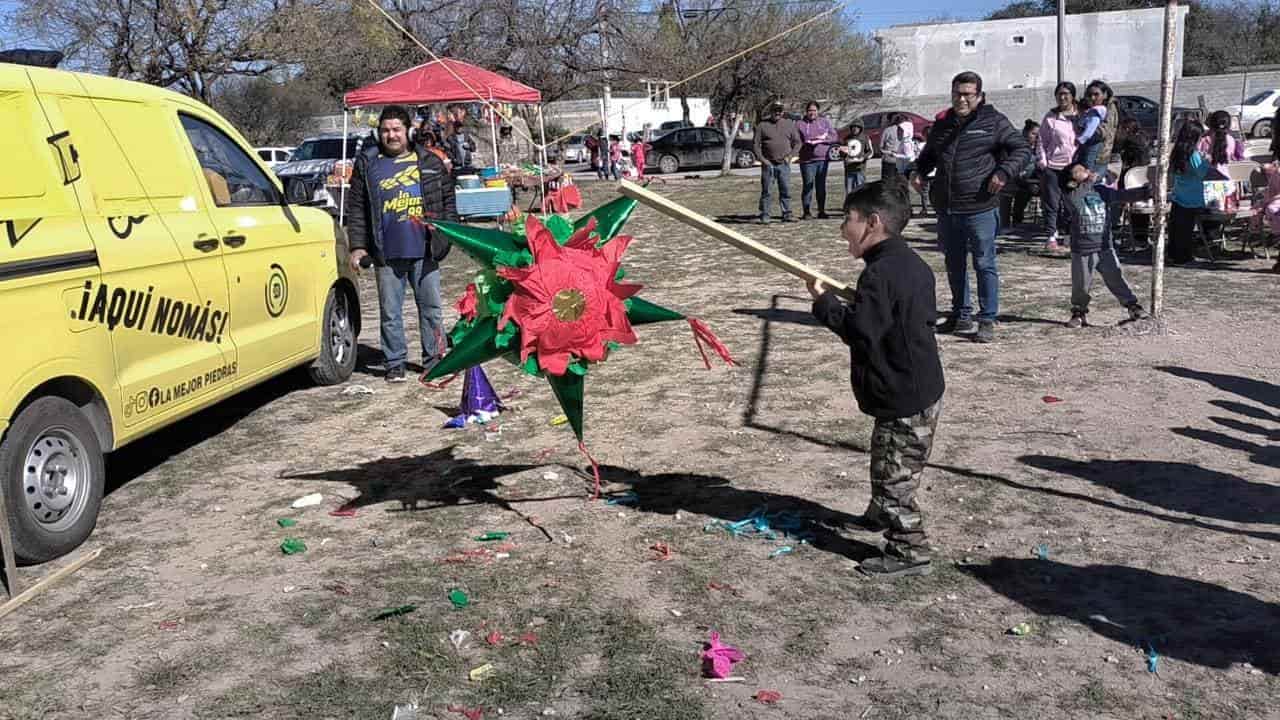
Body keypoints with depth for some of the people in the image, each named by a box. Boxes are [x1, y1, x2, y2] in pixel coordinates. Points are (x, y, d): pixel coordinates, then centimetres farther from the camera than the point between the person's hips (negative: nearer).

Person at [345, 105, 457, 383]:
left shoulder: (430, 162, 8)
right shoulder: (367, 163, 7)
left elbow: (448, 199, 12)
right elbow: (356, 207, 5)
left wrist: (447, 233, 2)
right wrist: (357, 245, -1)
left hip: (425, 251, 0)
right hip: (387, 254, 0)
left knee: (431, 307, 6)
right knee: (390, 311, 4)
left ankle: (434, 359, 17)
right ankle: (395, 363, 14)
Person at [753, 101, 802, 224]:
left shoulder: (789, 125, 11)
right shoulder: (762, 125, 4)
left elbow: (797, 143, 13)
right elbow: (756, 144, 3)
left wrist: (790, 156, -1)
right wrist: (762, 159, -7)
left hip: (784, 164, 2)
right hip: (768, 164, -2)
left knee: (786, 191, 2)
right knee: (766, 191, -1)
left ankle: (787, 214, 7)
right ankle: (764, 216, 2)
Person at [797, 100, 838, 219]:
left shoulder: (825, 122, 13)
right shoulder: (799, 124, 6)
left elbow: (835, 137, 7)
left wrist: (823, 138, -9)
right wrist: (807, 143, -15)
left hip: (822, 159, 3)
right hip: (807, 160, -3)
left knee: (821, 186, 6)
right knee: (808, 186, -5)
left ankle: (821, 211, 12)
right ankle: (806, 212, 0)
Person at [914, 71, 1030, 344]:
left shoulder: (993, 121, -1)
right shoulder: (942, 125, 14)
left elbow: (1022, 149, 0)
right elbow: (928, 154, 30)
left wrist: (1003, 172, -14)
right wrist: (919, 171, 12)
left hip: (980, 209, -6)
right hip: (946, 209, 6)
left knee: (984, 265, -1)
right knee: (954, 265, 14)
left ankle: (987, 320, 7)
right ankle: (961, 316, 28)